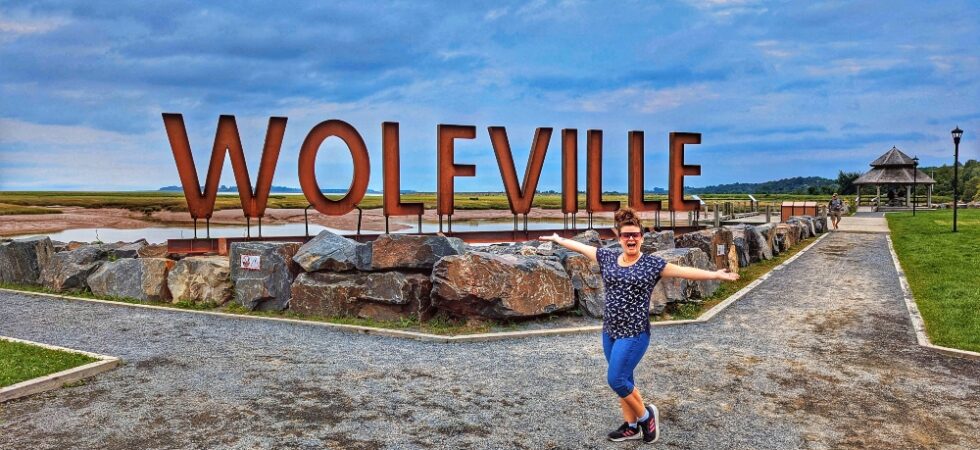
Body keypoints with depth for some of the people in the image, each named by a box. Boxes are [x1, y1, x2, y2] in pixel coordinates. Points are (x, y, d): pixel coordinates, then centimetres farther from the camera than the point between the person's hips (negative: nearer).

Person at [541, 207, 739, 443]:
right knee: (623, 380, 13)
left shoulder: (652, 264, -7)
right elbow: (580, 246, 17)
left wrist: (715, 275, -20)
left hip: (634, 333, -5)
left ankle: (646, 414, 14)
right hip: (610, 331, 5)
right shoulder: (607, 258, 6)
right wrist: (558, 239, 26)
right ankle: (631, 426, 28)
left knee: (616, 379, -9)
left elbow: (685, 271, -12)